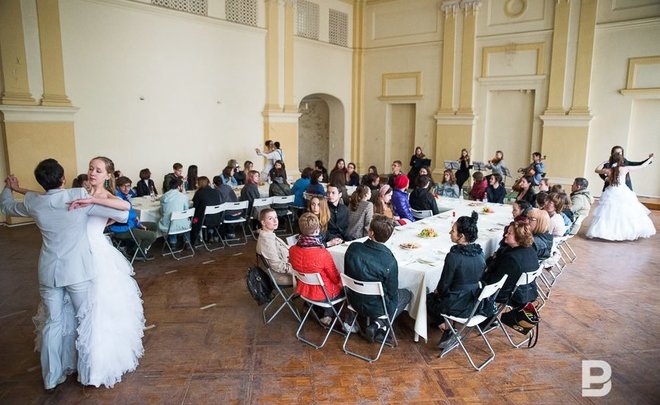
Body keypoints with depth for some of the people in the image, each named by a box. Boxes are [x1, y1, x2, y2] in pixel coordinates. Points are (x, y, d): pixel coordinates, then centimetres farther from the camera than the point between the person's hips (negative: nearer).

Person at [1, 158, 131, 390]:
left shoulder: (33, 202, -3)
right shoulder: (80, 196, -15)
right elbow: (123, 211, -14)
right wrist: (106, 222, 8)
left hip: (49, 272, 4)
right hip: (78, 270, -3)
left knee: (52, 322, 15)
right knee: (85, 319, 10)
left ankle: (52, 376, 27)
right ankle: (88, 371, 21)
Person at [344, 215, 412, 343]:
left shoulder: (353, 248, -19)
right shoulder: (389, 261, -30)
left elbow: (347, 274, -2)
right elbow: (392, 293, -16)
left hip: (354, 301, 5)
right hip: (377, 307, -5)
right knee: (407, 294, 23)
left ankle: (370, 319, 18)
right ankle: (380, 324, 8)